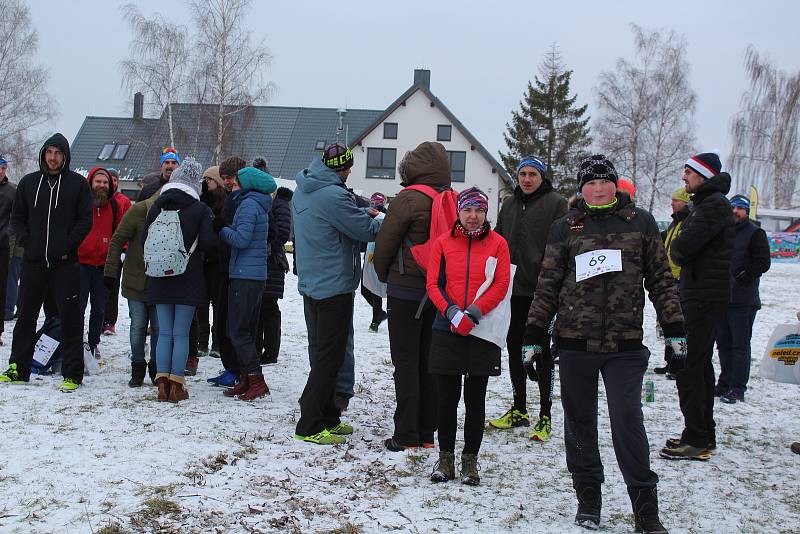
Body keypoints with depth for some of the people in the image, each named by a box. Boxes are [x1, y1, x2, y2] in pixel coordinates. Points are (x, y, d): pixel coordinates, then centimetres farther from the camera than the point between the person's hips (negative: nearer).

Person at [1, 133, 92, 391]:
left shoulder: (78, 183, 1)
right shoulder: (29, 182, 10)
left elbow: (85, 220, -2)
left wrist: (66, 246, -11)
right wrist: (26, 241, -2)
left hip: (65, 263, -3)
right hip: (33, 262, 3)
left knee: (70, 319, -1)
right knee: (26, 316, 11)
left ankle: (72, 374, 5)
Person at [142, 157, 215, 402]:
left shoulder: (157, 206, 4)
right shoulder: (200, 209, -6)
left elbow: (145, 240, 3)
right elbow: (208, 242, -12)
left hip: (159, 280, 3)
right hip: (188, 280, -3)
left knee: (164, 333, 9)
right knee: (181, 334, 1)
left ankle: (162, 383, 5)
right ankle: (177, 385, 1)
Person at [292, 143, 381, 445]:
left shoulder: (303, 191, 9)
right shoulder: (332, 196, -21)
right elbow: (366, 230, -13)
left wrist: (363, 214, 9)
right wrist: (381, 220, 6)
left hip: (310, 284, 10)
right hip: (334, 286, -10)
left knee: (322, 354, 17)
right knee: (329, 357, -3)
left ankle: (327, 417, 25)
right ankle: (310, 426, -1)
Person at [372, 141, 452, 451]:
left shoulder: (409, 199, -13)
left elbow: (385, 241, -7)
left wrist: (383, 275, 10)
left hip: (406, 290, -6)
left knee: (405, 362, -1)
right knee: (428, 361, 11)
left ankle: (406, 436, -1)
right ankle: (427, 433, 16)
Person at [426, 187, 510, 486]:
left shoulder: (497, 243, 3)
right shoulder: (443, 243, 6)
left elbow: (501, 285, -4)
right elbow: (432, 284, 2)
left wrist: (473, 313, -14)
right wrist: (453, 313, -13)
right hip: (447, 330, 1)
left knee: (475, 399, 5)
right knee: (447, 397, 6)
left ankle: (470, 460, 16)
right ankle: (446, 458, 18)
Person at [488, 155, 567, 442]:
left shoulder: (556, 203, -5)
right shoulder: (509, 205, 13)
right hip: (515, 288, 6)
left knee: (543, 350, 0)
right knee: (514, 346, 12)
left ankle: (545, 416, 7)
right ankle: (518, 410, 25)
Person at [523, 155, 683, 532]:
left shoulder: (640, 222, 6)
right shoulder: (565, 228, 5)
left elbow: (660, 279, 9)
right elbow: (547, 286, 7)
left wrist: (674, 329, 6)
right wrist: (534, 335, 6)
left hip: (625, 344, -1)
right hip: (575, 341, 1)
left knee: (628, 420, -7)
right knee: (579, 422, 8)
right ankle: (588, 498, 23)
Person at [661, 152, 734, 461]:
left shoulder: (715, 204, -15)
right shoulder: (706, 202, 19)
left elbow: (682, 246, -21)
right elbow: (680, 247, 18)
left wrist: (676, 251, -2)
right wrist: (682, 253, -1)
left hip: (705, 296, -11)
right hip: (700, 293, 11)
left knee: (688, 366, -9)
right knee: (700, 365, 15)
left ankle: (696, 440, -6)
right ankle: (705, 435, 22)